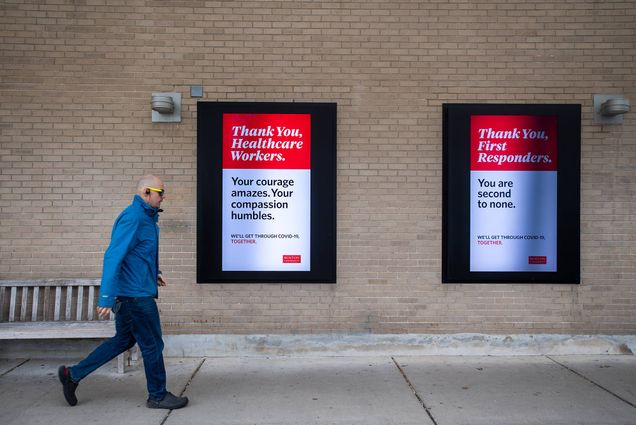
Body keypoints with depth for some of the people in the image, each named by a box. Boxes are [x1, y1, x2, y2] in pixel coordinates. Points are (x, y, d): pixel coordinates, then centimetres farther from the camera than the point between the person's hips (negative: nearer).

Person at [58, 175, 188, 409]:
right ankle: (158, 396, 18)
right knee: (152, 344, 3)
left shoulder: (146, 217, 13)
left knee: (123, 340, 19)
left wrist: (153, 274, 17)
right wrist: (106, 297, -27)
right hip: (136, 294, -10)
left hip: (129, 293, 10)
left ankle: (73, 374, 27)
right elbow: (113, 256, -24)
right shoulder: (132, 217, -18)